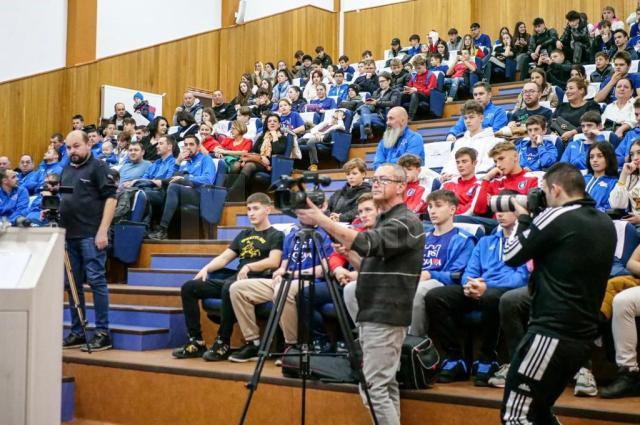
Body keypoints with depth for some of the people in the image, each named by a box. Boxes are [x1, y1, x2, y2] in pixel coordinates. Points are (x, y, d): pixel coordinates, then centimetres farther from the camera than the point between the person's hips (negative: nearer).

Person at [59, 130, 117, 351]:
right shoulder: (66, 170, 18)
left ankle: (103, 333, -1)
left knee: (96, 281, -6)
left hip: (91, 235, -8)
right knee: (72, 284, 10)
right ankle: (77, 332, 18)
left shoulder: (98, 167, -4)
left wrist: (103, 231, -17)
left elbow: (110, 198, -11)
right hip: (69, 235, 8)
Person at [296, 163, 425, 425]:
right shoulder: (384, 221, 19)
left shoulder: (406, 222, -11)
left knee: (373, 387, -11)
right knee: (386, 385, 11)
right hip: (374, 314, 10)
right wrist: (347, 251, 6)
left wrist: (321, 220, -29)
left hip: (384, 317, -10)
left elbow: (367, 243, -27)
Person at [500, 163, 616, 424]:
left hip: (553, 332, -9)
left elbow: (511, 257, -5)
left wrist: (523, 219, 10)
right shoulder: (606, 224, 10)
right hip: (584, 335, 9)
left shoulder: (556, 217, -12)